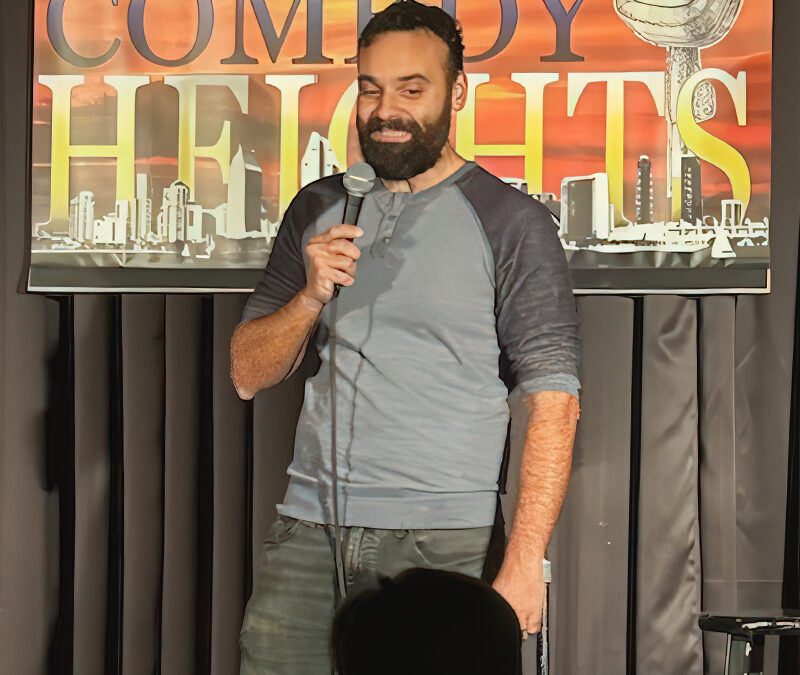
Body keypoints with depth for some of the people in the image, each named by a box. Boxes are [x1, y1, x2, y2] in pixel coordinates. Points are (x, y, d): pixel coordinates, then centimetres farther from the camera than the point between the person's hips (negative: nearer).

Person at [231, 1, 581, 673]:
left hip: (443, 542, -4)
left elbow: (553, 403, -8)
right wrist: (311, 298, -6)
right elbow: (248, 374, 14)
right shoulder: (318, 210, 14)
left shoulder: (512, 224, -1)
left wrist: (523, 565, -18)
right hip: (311, 531, 4)